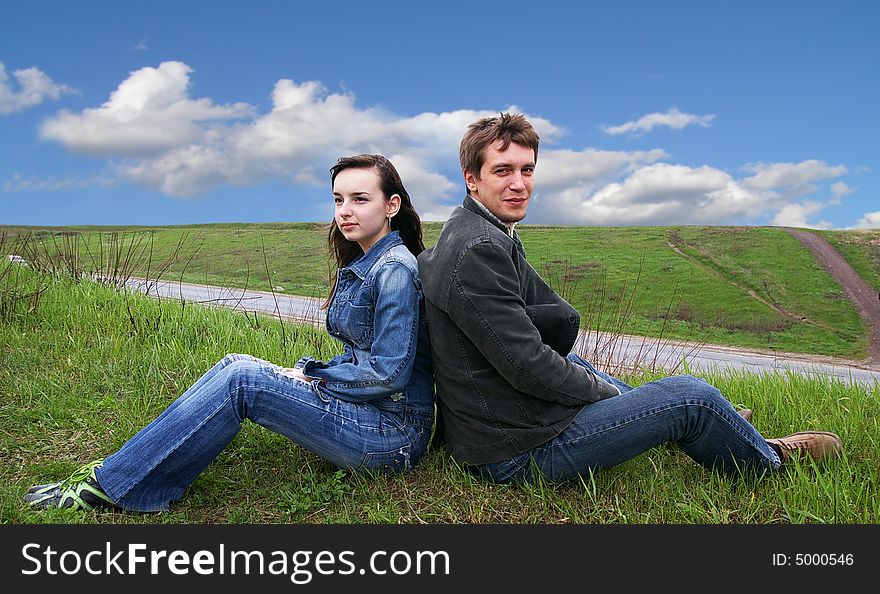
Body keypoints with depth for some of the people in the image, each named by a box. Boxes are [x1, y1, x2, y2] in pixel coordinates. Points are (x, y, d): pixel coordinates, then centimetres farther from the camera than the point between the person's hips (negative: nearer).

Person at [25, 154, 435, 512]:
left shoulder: (395, 270, -18)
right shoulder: (359, 266, 13)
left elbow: (389, 373, -21)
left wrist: (309, 377, -9)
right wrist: (307, 371, 1)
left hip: (393, 434, -9)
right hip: (366, 413, 9)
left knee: (240, 381, -18)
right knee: (237, 365, 0)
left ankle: (110, 484, -5)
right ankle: (115, 473, 3)